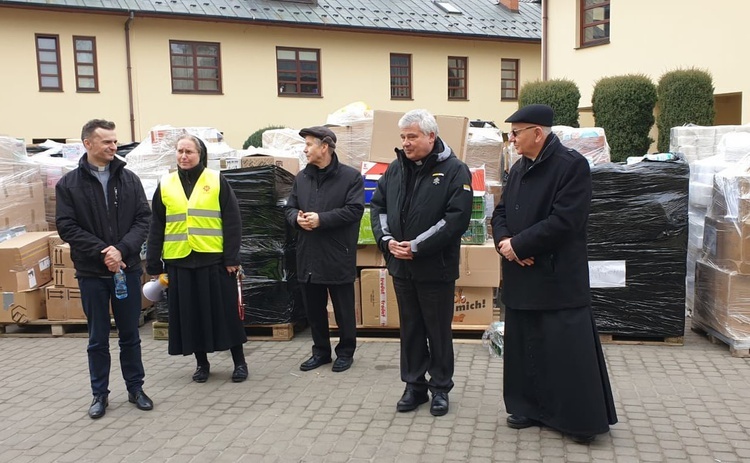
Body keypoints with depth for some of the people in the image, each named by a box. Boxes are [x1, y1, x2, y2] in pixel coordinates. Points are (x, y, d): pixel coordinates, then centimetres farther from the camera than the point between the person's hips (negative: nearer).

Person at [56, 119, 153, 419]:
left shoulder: (129, 179, 3)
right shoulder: (69, 184, -1)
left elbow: (143, 219, -1)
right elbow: (66, 227, -6)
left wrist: (121, 249, -16)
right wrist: (102, 252, -16)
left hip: (128, 269, 1)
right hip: (91, 273, -1)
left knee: (130, 334, 12)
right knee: (98, 338, 10)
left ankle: (135, 388, 25)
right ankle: (100, 394, 24)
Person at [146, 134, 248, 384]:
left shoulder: (217, 181, 0)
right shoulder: (165, 185, 9)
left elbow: (232, 222, -3)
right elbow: (156, 227, 10)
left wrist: (232, 257, -9)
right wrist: (154, 264, 6)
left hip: (214, 259, -3)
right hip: (179, 260, 3)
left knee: (226, 311, 3)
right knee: (190, 314, 9)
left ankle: (239, 362, 17)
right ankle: (201, 363, 24)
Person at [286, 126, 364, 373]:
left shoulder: (351, 176, -7)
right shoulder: (301, 177, 11)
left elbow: (354, 210, -16)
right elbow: (290, 208, 13)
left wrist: (321, 219, -21)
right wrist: (297, 218, -11)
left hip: (338, 255, -5)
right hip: (308, 255, 6)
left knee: (343, 309, 7)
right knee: (314, 308, 14)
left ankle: (345, 351, 23)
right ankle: (321, 351, 29)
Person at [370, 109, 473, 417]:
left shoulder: (454, 170, -10)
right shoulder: (395, 169, 8)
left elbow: (457, 217, -19)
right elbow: (377, 206, 11)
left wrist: (417, 247, -19)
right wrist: (386, 239, -8)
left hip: (436, 267, -5)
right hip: (401, 266, 5)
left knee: (439, 331, 8)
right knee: (410, 329, 15)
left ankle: (440, 388, 24)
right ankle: (414, 385, 28)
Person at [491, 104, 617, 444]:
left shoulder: (572, 165, -12)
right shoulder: (518, 169, 14)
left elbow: (563, 221, -20)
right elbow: (500, 212, 14)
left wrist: (518, 245, -17)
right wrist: (504, 242, -8)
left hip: (559, 279, -8)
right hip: (522, 277, 8)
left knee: (569, 351, -3)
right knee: (525, 347, 14)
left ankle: (584, 419, 11)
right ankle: (531, 409, 28)